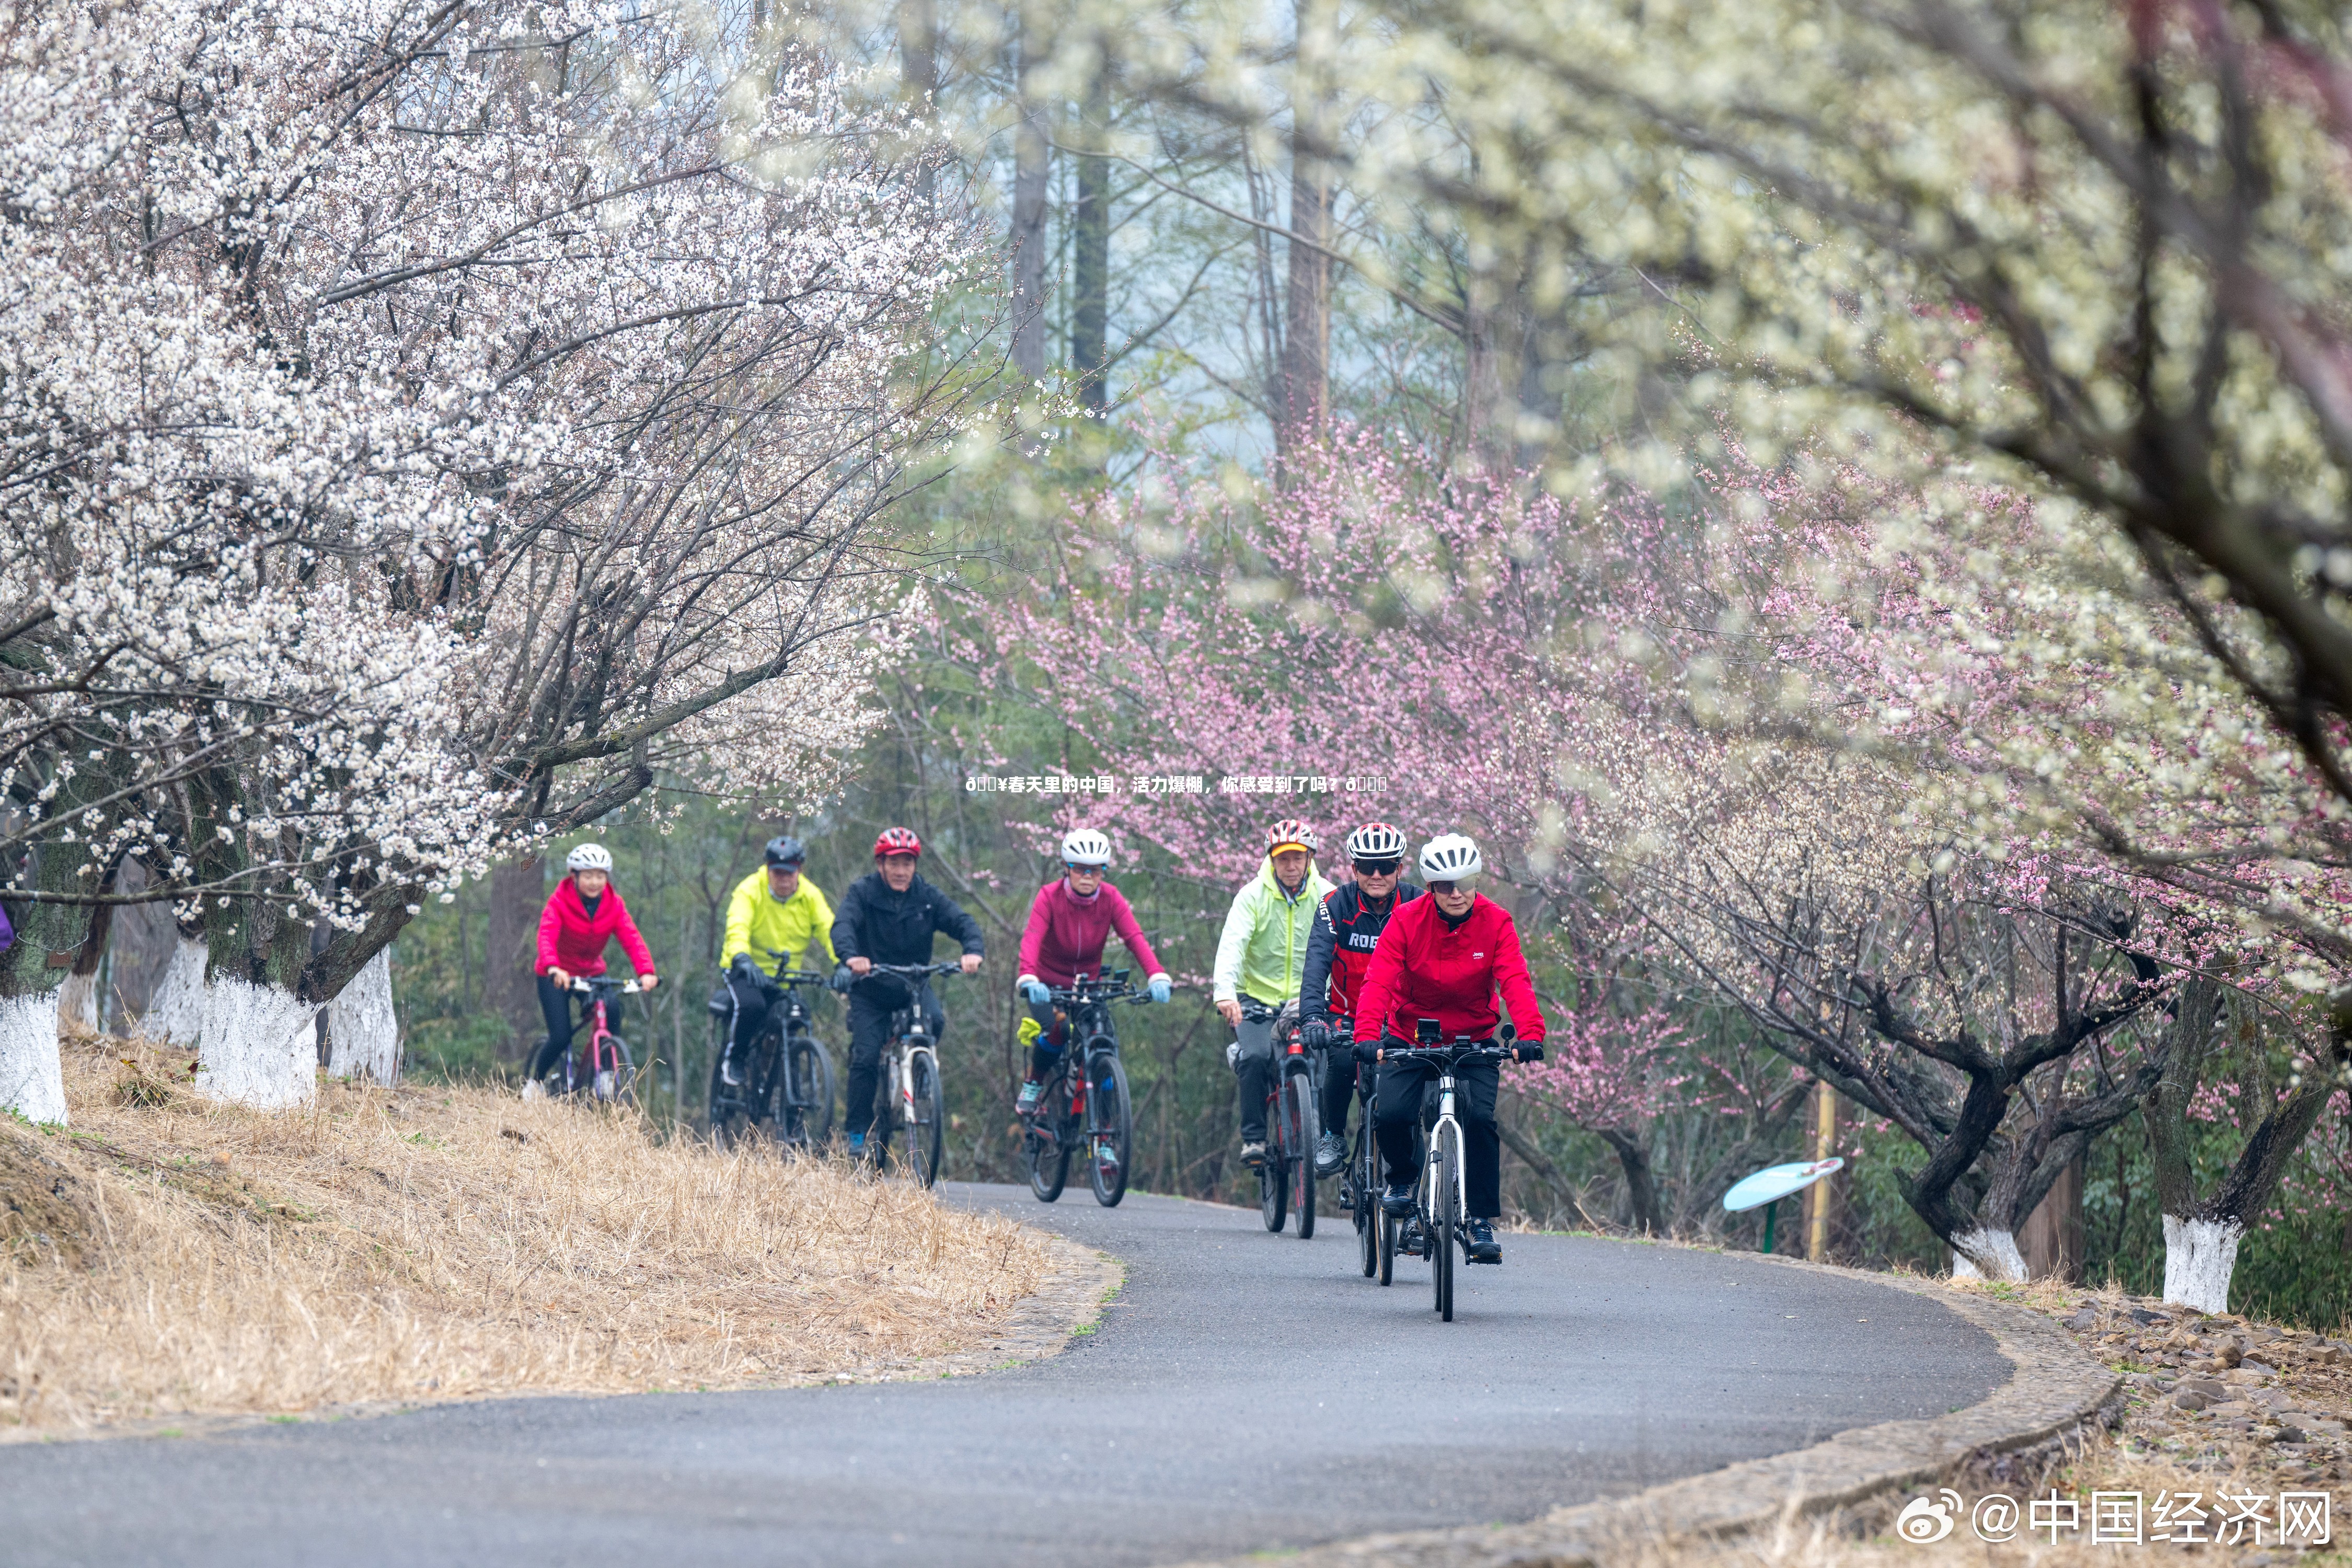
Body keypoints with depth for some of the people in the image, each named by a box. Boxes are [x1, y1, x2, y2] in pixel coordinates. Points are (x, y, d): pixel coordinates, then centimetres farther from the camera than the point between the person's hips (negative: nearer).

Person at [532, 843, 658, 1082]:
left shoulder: (614, 905, -10)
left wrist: (646, 971, -41)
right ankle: (535, 1081, 14)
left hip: (592, 972, 3)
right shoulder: (559, 902, -19)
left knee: (613, 1009, -27)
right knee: (561, 1037, -14)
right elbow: (547, 937, -35)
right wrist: (553, 968, -55)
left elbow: (631, 938, -23)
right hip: (556, 977, -3)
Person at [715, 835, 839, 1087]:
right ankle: (734, 1057, -7)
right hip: (746, 970, -4)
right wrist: (742, 959, -50)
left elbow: (828, 931, -15)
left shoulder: (810, 896, -4)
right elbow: (737, 928, -30)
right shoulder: (750, 891, -15)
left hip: (785, 976, 4)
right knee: (751, 1005, -33)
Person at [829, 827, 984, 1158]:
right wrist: (850, 957, -48)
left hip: (913, 986, 2)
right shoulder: (862, 893, -10)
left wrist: (973, 951, -38)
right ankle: (857, 1133, -2)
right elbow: (843, 925, -26)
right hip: (871, 988, -2)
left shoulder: (927, 897, -4)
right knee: (865, 1059, -14)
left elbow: (962, 922, -15)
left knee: (934, 1020, -29)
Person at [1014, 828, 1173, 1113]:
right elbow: (1031, 939, -35)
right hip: (1049, 985, -3)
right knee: (1057, 1031, -29)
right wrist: (1028, 979, -54)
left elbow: (1135, 937, -25)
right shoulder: (1049, 897, -20)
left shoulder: (1110, 898, -12)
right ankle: (1033, 1084, 0)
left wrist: (1157, 976, -42)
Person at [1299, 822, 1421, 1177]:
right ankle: (1332, 1136, -5)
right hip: (1348, 1016, -1)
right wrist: (1311, 1016, -42)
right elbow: (1317, 962, -25)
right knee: (1343, 1059, -30)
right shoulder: (1337, 905, -13)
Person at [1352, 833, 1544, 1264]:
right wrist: (1366, 1036, -40)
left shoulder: (1495, 923, -11)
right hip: (1410, 1037, 0)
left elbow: (1515, 982, -23)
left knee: (1479, 1117, -21)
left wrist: (1530, 1035, -41)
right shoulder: (1407, 920, -14)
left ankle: (1483, 1221, -8)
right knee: (1391, 1114, -23)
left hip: (1473, 1041, 0)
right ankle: (1402, 1176, 11)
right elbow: (1378, 981, -23)